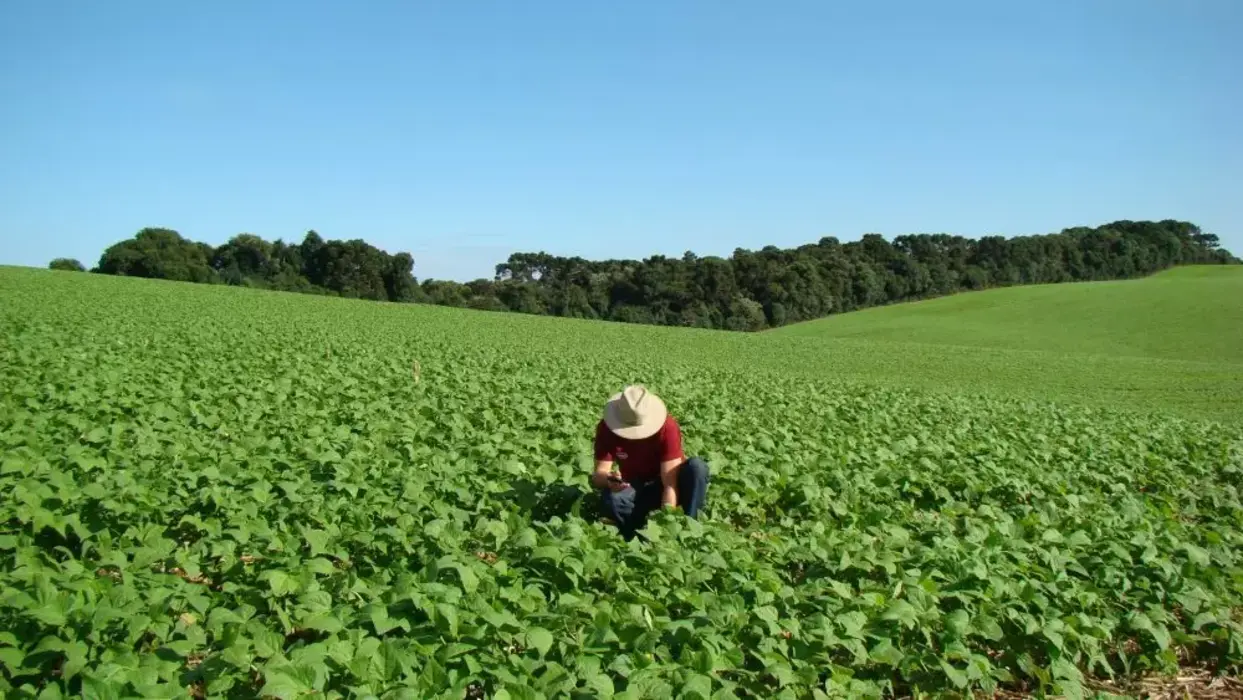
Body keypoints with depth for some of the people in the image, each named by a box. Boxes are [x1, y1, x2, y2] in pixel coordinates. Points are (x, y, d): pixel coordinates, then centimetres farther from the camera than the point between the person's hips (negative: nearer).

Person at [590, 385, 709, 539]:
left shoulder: (667, 426, -27)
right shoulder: (607, 428, -20)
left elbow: (670, 483, -30)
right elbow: (598, 475, -24)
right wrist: (608, 480, -48)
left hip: (666, 483, -1)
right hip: (636, 490, 1)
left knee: (697, 466, -32)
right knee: (611, 498, -33)